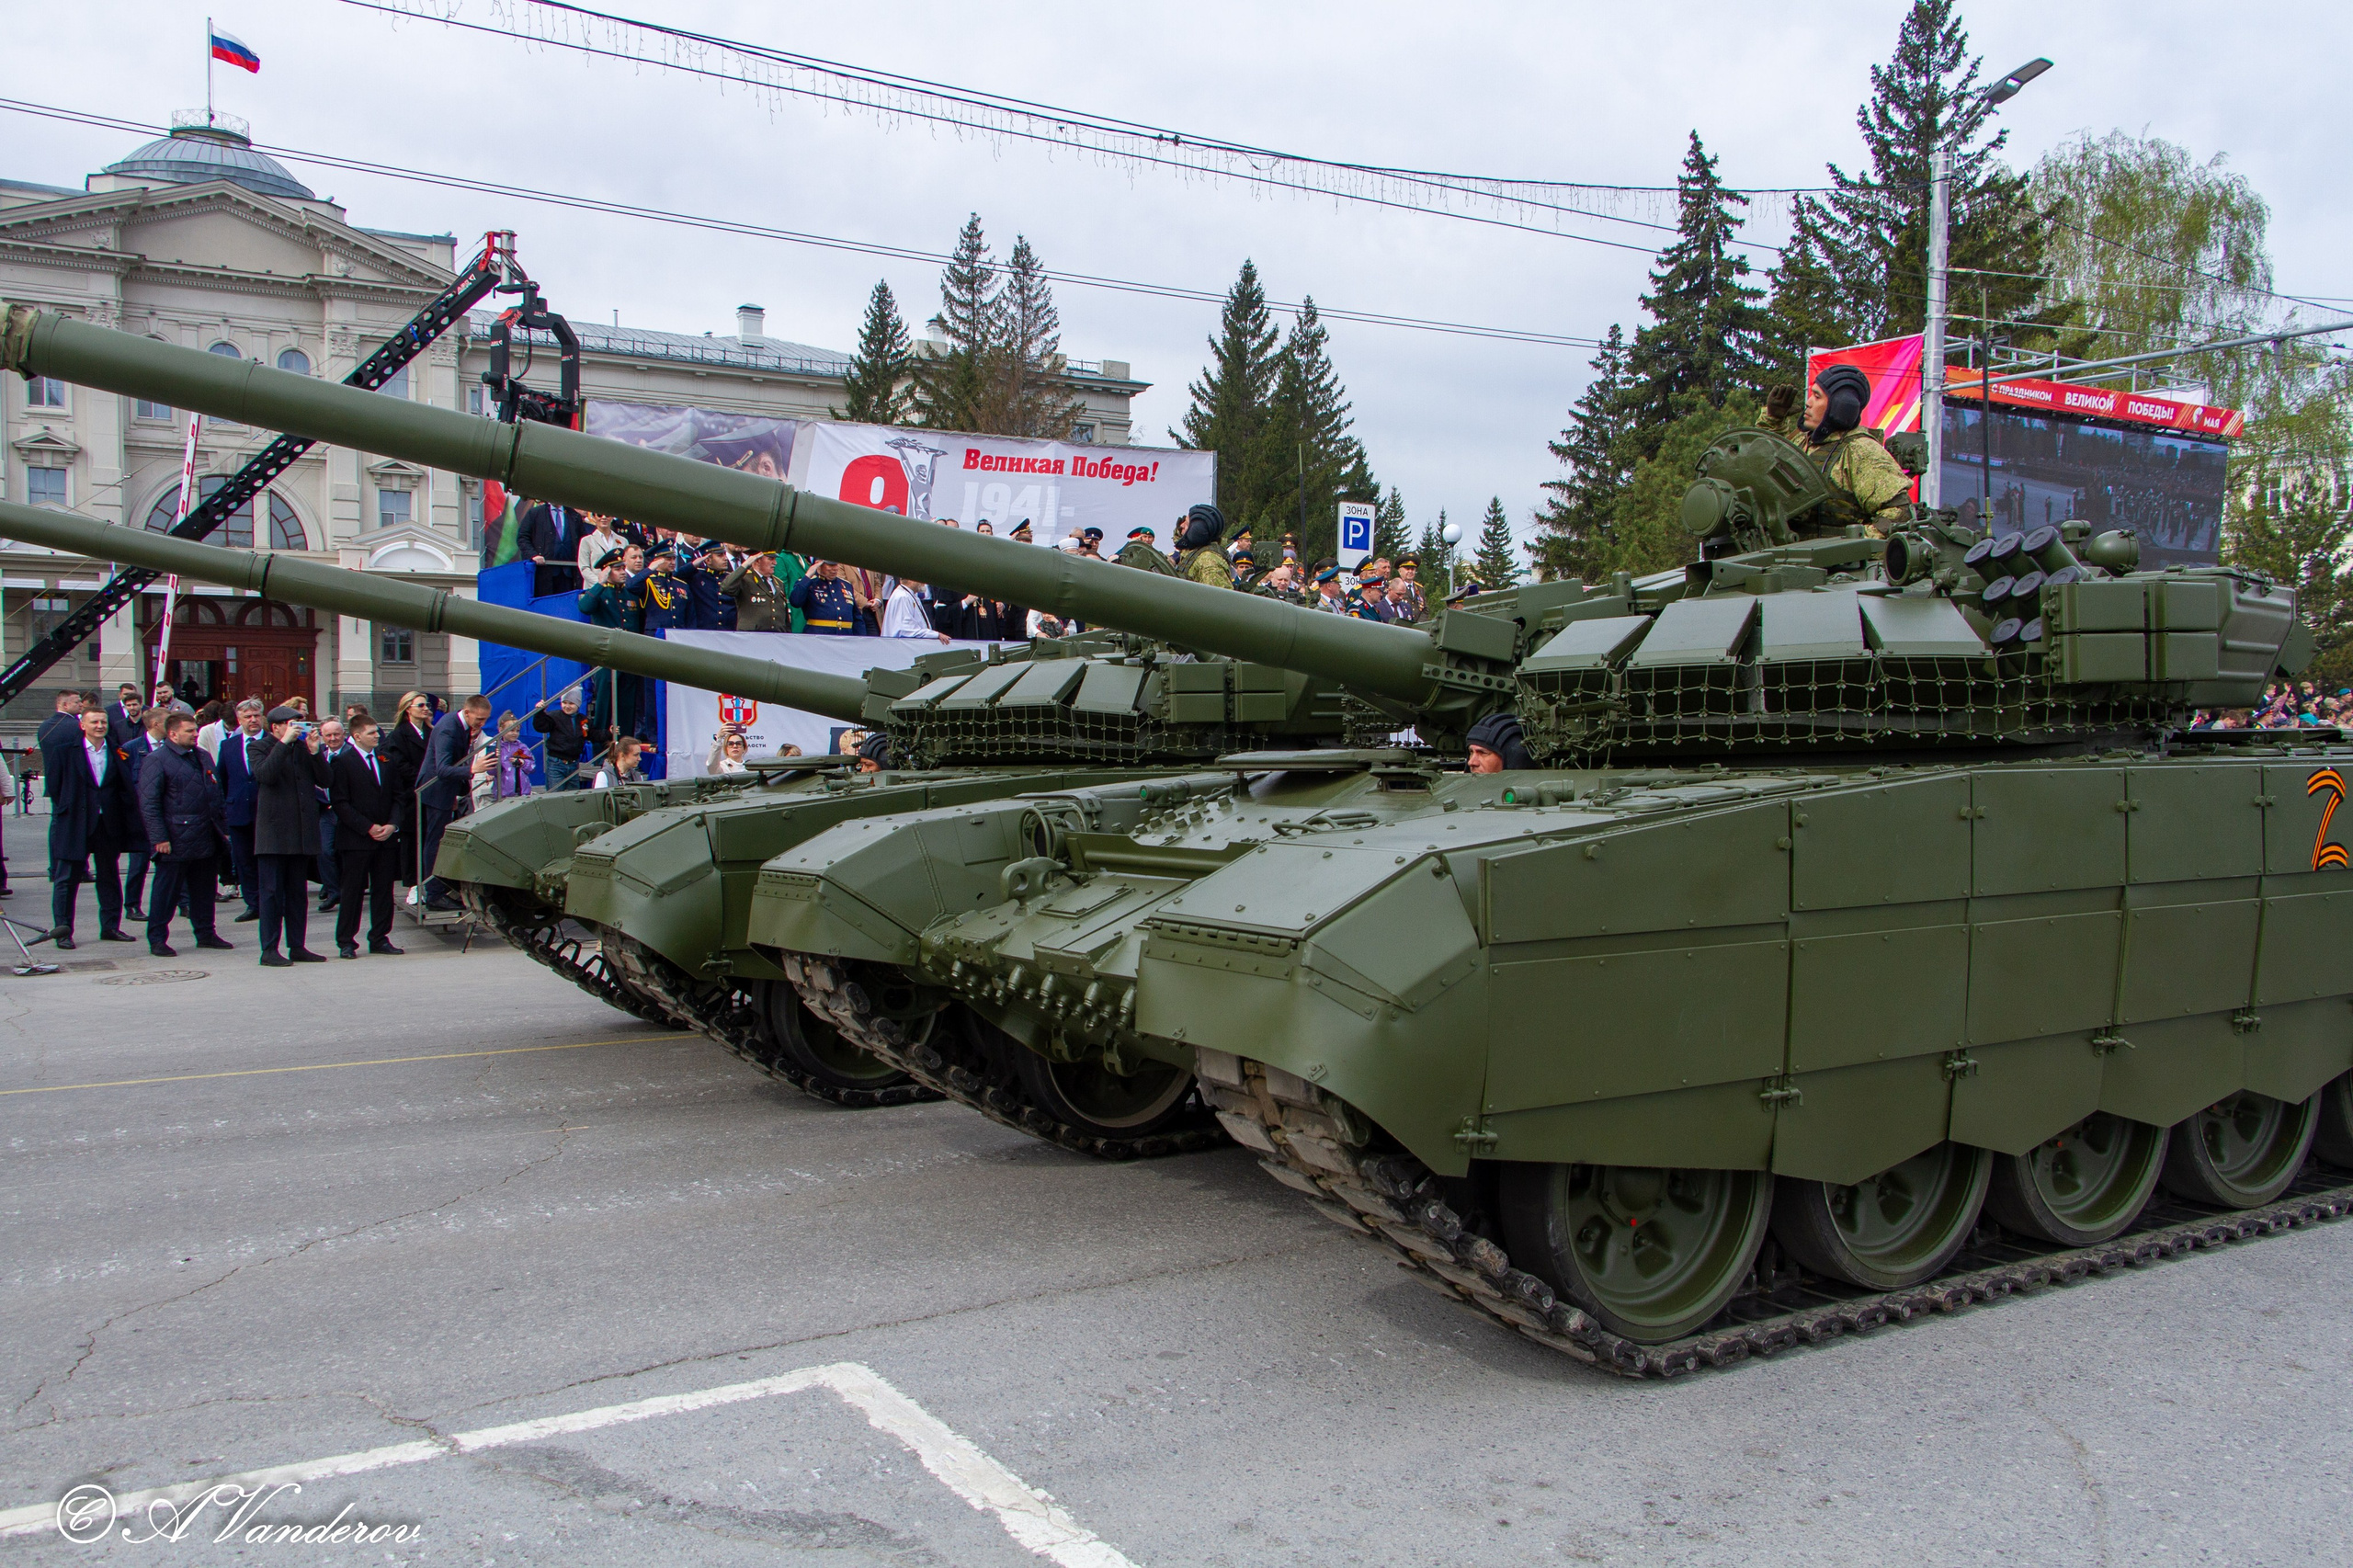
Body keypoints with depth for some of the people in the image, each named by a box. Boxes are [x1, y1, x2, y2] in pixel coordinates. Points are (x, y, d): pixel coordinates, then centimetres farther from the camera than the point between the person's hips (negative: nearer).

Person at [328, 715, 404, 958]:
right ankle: (346, 941, 7)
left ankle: (380, 939, 13)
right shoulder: (342, 762, -4)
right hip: (356, 838, -5)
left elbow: (396, 796, 13)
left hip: (386, 838, 5)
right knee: (353, 891, -1)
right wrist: (368, 828, -13)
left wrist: (393, 824, -4)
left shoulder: (386, 760, 13)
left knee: (383, 890, 6)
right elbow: (340, 803, -9)